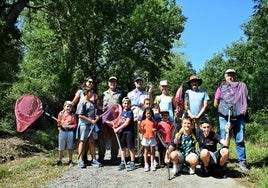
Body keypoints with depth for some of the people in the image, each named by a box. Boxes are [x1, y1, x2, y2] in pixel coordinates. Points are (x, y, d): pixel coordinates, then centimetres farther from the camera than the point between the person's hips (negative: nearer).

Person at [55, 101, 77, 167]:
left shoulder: (73, 115, 4)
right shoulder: (61, 114, 4)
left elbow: (75, 124, 1)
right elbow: (58, 123, 6)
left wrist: (70, 126, -16)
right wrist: (60, 124, -17)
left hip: (70, 131, 0)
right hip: (62, 131, 0)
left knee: (70, 147, 8)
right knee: (61, 147, 6)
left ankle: (70, 161, 19)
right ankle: (59, 161, 18)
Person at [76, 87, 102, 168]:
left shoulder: (91, 103, 15)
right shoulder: (82, 102, -9)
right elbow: (80, 115, -15)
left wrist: (95, 118, 3)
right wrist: (91, 120, -17)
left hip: (92, 125, 7)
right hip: (84, 125, -7)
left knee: (92, 142, 8)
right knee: (82, 142, 0)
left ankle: (94, 160, 13)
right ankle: (80, 161, 6)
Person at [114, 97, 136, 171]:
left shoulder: (130, 112, -10)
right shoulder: (122, 111, 11)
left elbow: (127, 123, -16)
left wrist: (118, 129, -13)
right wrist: (116, 126, 2)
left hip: (129, 132, -6)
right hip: (122, 132, 6)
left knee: (131, 148, 2)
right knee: (123, 148, 12)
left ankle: (132, 163, 11)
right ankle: (122, 163, 20)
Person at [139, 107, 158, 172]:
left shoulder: (153, 122, 5)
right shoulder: (143, 121, 0)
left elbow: (155, 129, 14)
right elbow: (142, 131, 1)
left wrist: (155, 130, -7)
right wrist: (139, 127, -18)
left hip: (152, 138, 1)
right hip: (145, 138, -1)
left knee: (152, 152, 8)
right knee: (146, 152, 7)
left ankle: (152, 165, 16)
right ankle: (146, 165, 15)